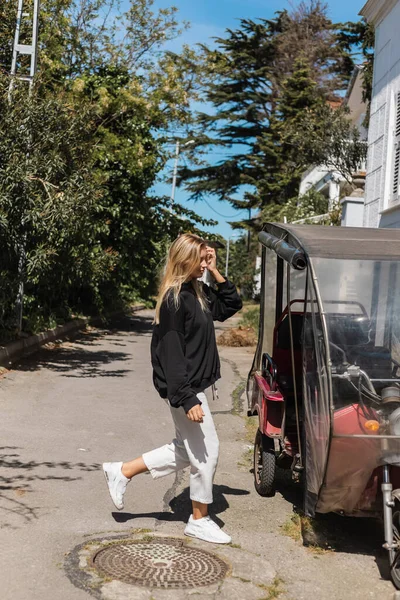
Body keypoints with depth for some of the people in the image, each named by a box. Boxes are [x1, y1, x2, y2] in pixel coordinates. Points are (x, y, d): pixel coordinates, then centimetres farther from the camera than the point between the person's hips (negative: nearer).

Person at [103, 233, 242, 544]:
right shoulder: (174, 299, -19)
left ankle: (122, 471, 26)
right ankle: (199, 520, 20)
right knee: (206, 451, 2)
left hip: (194, 385, 10)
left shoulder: (199, 291, 8)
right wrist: (187, 399, -24)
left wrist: (216, 272, 4)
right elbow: (171, 354, -21)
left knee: (187, 448, 18)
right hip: (184, 388, -10)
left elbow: (232, 306, 17)